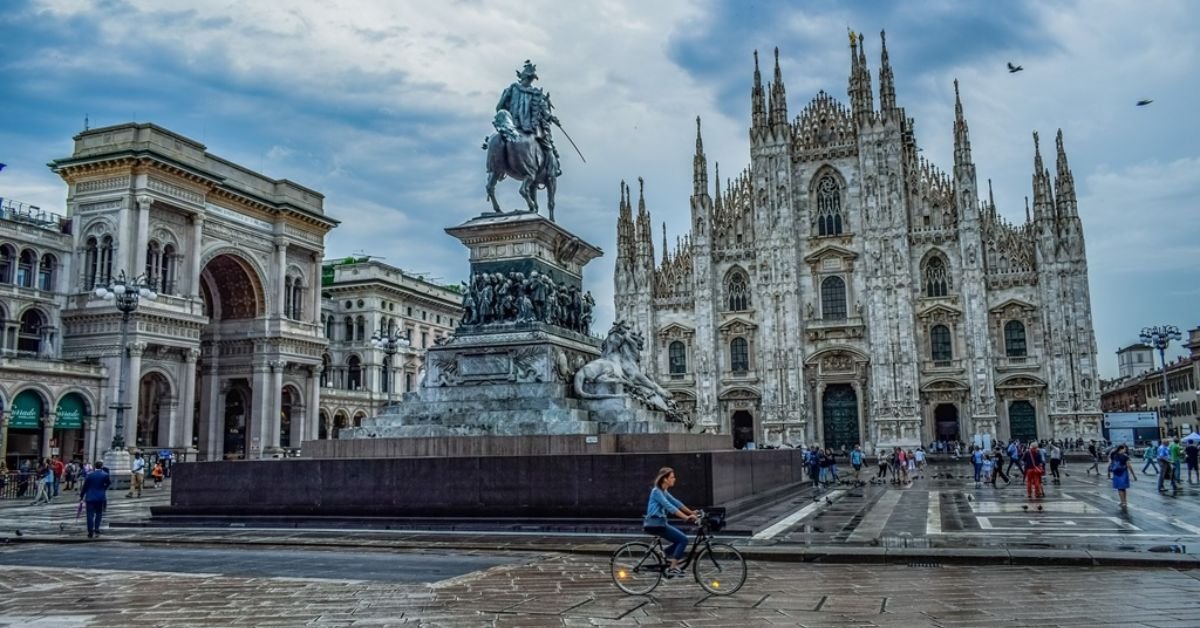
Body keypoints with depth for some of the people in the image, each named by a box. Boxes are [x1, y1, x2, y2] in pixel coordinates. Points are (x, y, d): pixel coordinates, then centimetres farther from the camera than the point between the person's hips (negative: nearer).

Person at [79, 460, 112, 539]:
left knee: (90, 515, 3)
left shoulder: (90, 474, -5)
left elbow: (85, 486, -1)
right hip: (101, 497, 0)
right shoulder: (105, 475, -5)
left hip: (90, 497, 0)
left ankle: (90, 532, 0)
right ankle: (96, 530, 6)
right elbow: (109, 483, 9)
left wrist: (81, 495, 9)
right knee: (98, 514, 13)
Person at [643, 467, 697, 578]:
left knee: (680, 540, 13)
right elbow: (670, 507, -24)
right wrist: (686, 517, -29)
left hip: (659, 523, 9)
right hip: (655, 523, -9)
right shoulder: (657, 491, -15)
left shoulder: (664, 491, 15)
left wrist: (692, 513, 11)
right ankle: (672, 568, -8)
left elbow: (676, 503, 16)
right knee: (683, 539, -9)